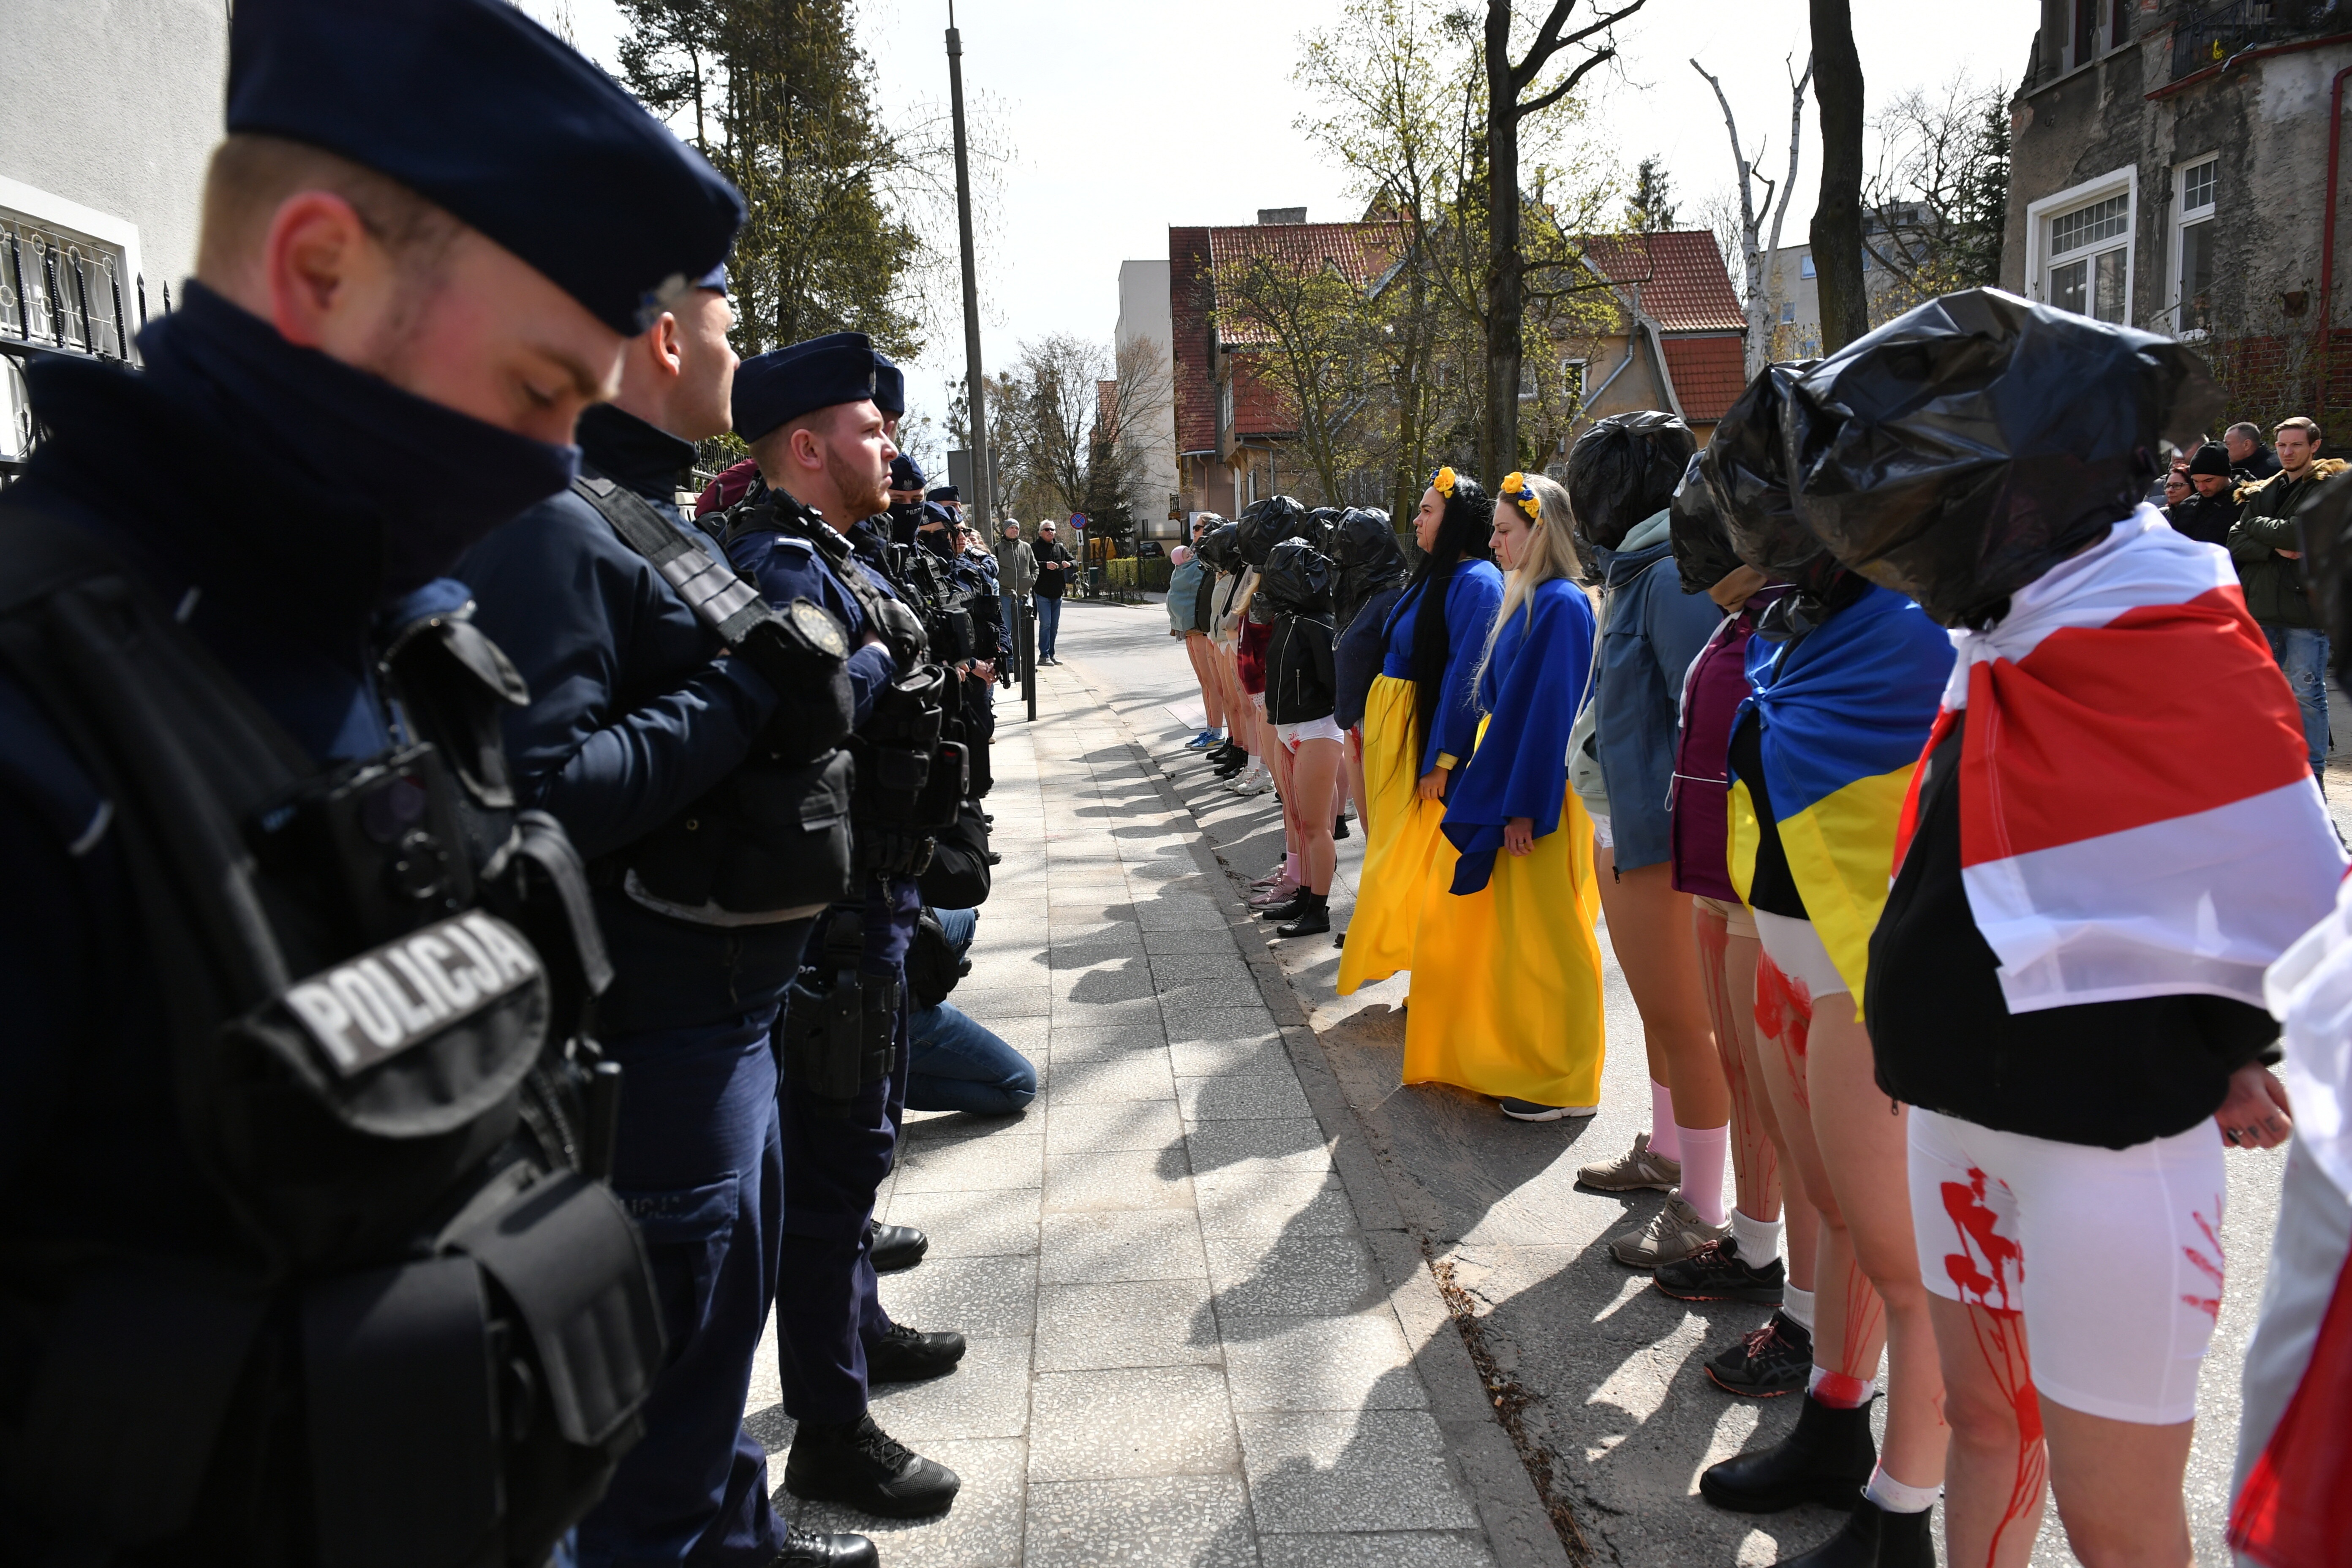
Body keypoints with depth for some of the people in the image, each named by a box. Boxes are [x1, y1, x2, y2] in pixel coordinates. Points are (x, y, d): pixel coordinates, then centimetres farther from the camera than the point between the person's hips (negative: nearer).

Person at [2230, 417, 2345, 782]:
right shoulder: (2262, 492, 15)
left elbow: (2305, 533, -17)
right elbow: (2236, 543, 5)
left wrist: (2258, 526, -5)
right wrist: (2275, 549, -11)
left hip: (2307, 604, -5)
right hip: (2263, 605, 5)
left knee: (2307, 692, -2)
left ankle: (2313, 772, 5)